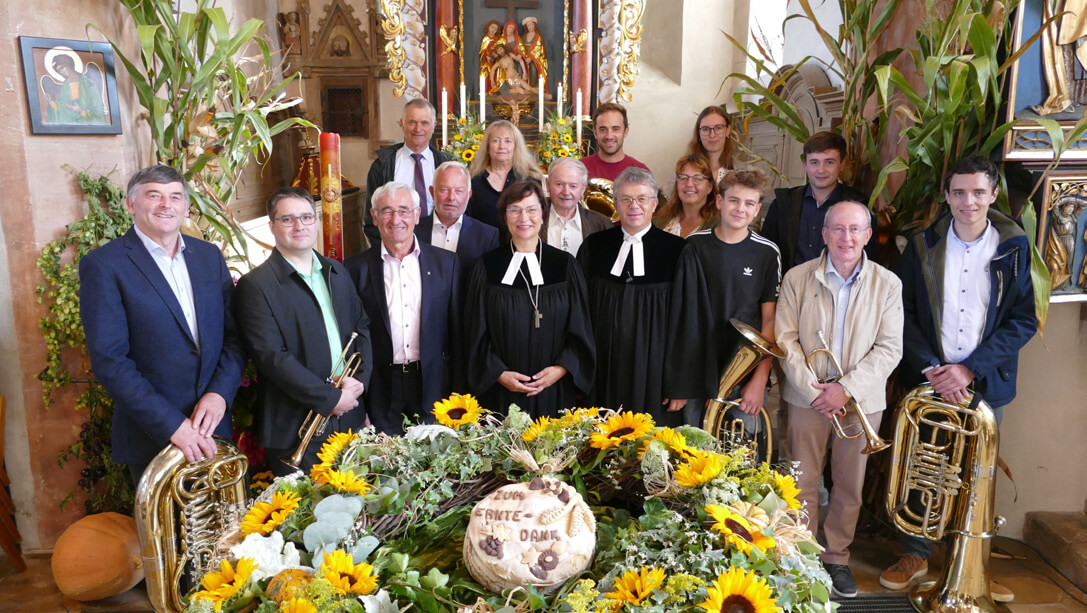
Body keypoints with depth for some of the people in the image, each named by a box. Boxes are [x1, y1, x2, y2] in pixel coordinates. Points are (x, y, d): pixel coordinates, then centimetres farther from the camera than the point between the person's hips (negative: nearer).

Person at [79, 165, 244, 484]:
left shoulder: (209, 255, 7)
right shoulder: (102, 265, -8)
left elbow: (234, 334, 6)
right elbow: (109, 360, -14)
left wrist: (220, 393, -10)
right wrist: (172, 425, -19)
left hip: (213, 427, 5)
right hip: (152, 436, -4)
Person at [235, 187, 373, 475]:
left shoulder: (337, 272, 12)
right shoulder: (255, 285, -9)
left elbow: (362, 327, 14)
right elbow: (272, 357, -16)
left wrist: (360, 379, -3)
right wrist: (331, 399, -16)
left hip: (350, 417, 6)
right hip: (296, 430, -6)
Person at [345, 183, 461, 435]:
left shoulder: (446, 263, 3)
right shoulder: (357, 268, 1)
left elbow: (458, 328, 4)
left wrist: (459, 394, 1)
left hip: (434, 385, 1)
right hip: (382, 391, 0)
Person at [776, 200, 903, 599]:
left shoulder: (887, 284, -2)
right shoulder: (797, 278, -2)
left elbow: (889, 349, -5)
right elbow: (786, 340, -4)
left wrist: (847, 388, -15)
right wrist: (813, 388, -13)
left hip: (862, 401, 1)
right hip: (807, 398, 0)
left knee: (849, 487, 12)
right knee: (803, 483, 7)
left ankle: (837, 557, 30)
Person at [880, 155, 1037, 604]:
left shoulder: (1014, 247, -2)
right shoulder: (922, 247, 0)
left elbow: (1024, 321, -4)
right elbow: (905, 314, 0)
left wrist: (970, 369, -13)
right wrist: (932, 368, -12)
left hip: (986, 383, 0)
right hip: (929, 379, 1)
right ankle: (916, 555, 27)